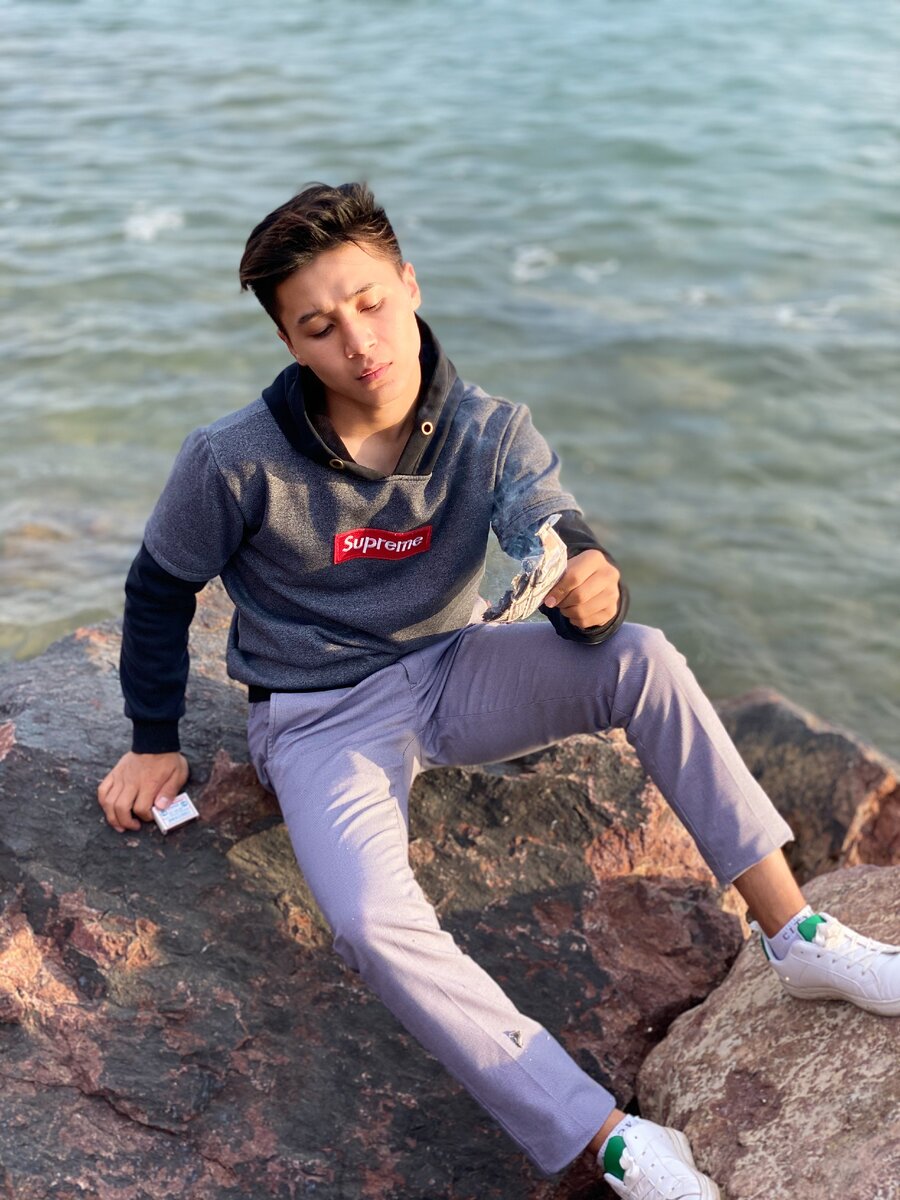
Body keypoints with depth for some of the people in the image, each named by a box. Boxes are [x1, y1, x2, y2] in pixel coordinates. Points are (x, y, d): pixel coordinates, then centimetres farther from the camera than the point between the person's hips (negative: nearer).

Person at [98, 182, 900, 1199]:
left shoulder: (490, 435, -12)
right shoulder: (234, 463, -18)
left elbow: (568, 557, -20)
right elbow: (159, 591, -1)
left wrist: (592, 591, -45)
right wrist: (154, 744, 4)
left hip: (450, 675, 3)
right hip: (318, 721, -2)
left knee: (640, 657, -25)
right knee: (376, 924, -31)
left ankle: (797, 937, -17)